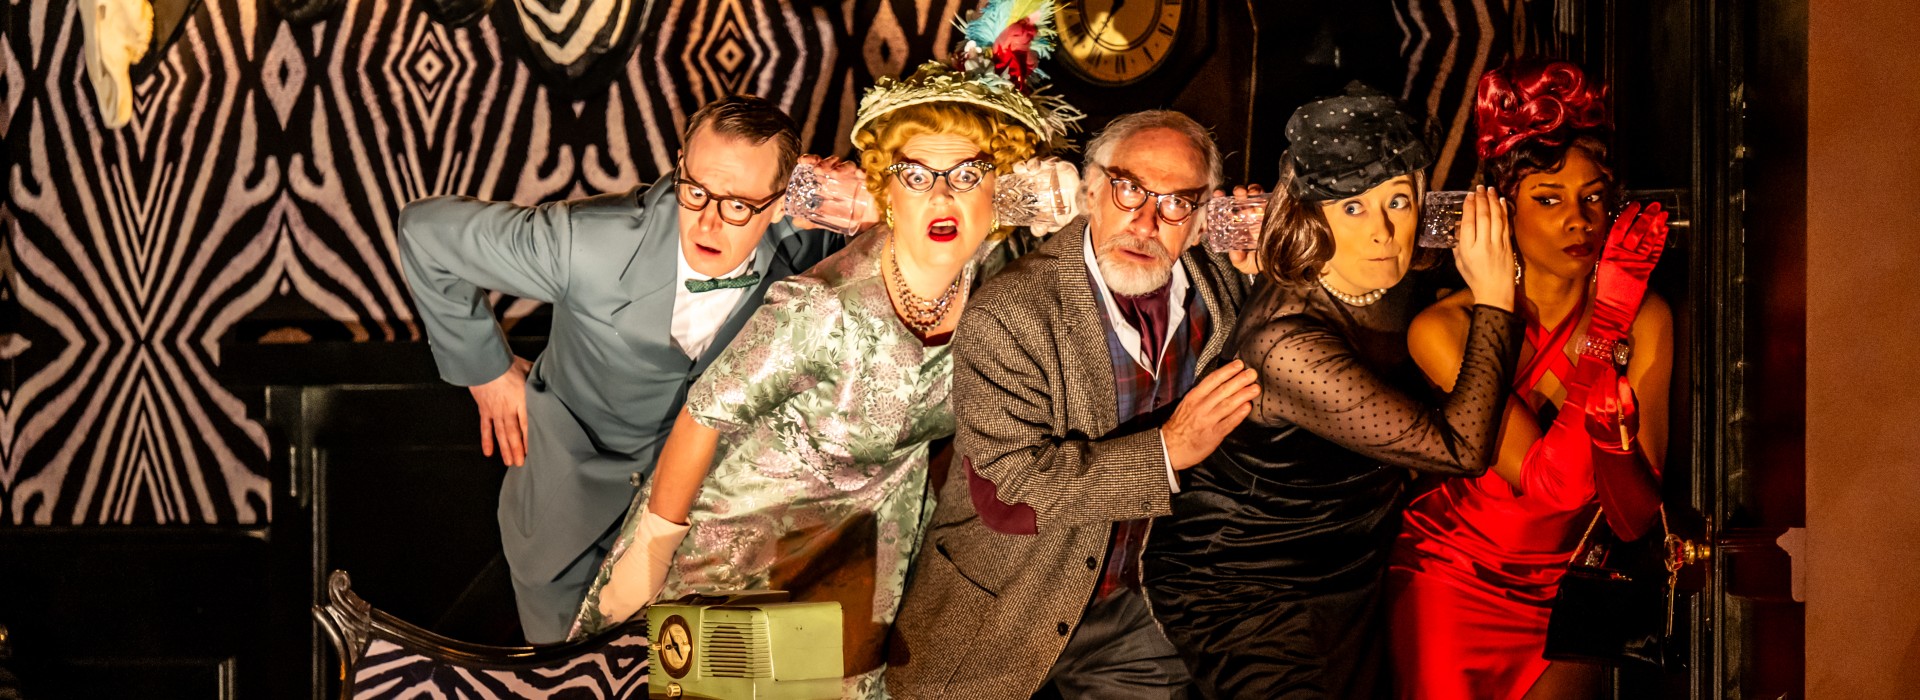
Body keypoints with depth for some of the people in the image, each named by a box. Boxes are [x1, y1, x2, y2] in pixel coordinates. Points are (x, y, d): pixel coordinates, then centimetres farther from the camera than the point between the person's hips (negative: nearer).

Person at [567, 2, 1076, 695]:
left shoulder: (997, 269, -21)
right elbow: (706, 415, -24)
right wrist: (652, 549, -16)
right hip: (741, 521, -4)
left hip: (863, 529, 5)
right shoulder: (824, 311, -35)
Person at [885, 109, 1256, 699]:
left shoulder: (1219, 293, -4)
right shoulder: (1008, 314, -22)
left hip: (1138, 616, 4)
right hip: (1001, 622, -4)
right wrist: (1165, 449, -30)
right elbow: (1003, 491, -30)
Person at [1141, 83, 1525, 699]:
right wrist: (1493, 300, -22)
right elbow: (1459, 447, -31)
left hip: (1348, 588, 9)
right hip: (1243, 596, -8)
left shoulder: (1388, 290, -5)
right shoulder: (1286, 342, -32)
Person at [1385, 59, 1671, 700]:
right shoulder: (1443, 328, -17)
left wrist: (1612, 411, -31)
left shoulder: (1643, 319, -9)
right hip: (1452, 589, -2)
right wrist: (1595, 338, -30)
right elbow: (1540, 482, -26)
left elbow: (1635, 521, -14)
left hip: (1565, 592, 2)